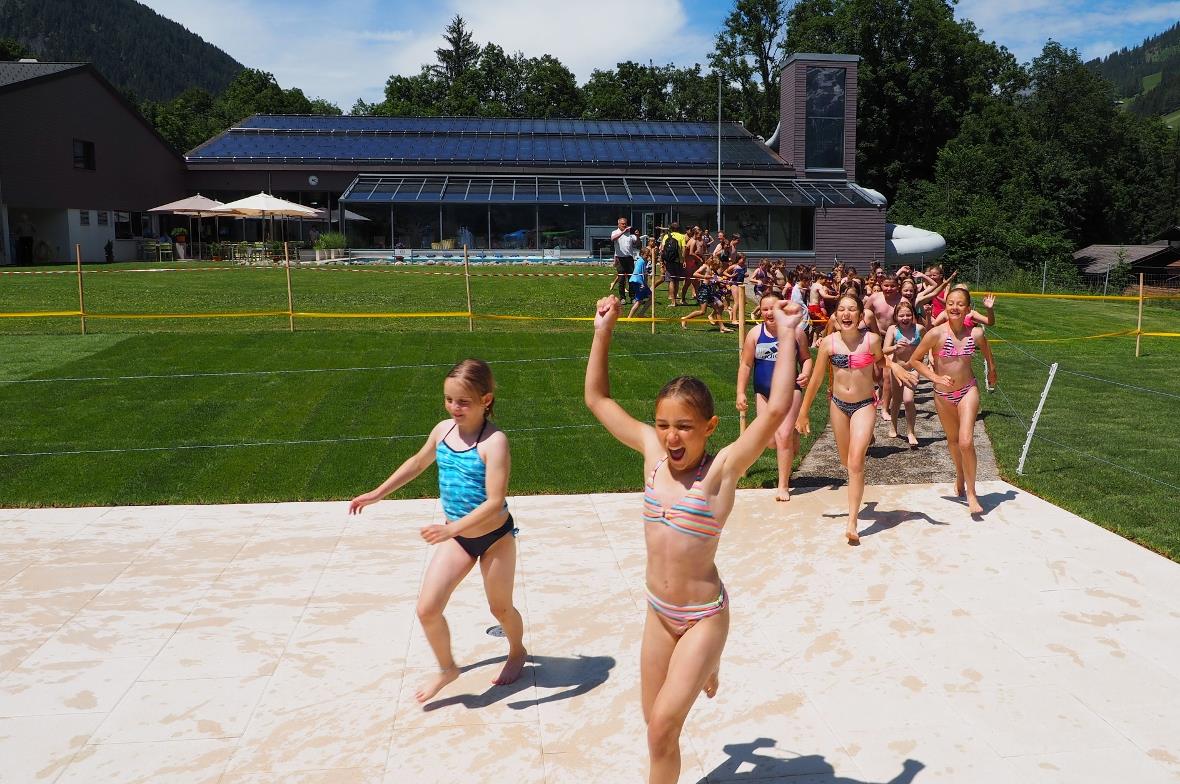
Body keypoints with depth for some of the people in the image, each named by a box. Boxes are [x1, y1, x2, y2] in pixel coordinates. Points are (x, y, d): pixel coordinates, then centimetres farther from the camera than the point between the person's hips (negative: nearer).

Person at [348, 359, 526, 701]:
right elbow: (418, 462, 16)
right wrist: (378, 493, 20)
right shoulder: (443, 429, -5)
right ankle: (446, 668, 25)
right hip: (457, 537, 5)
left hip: (495, 537, -5)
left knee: (500, 608, 15)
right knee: (427, 609, -2)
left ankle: (517, 652, 47)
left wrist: (451, 528, -36)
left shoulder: (494, 441, -25)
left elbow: (495, 502, -29)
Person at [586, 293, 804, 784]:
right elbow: (597, 398, 0)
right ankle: (703, 666, 46)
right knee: (655, 724, 19)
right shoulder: (652, 450, -6)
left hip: (704, 614, -5)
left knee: (663, 725, -8)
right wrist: (603, 331, -6)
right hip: (658, 612, 5)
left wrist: (787, 336, -28)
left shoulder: (723, 467, -17)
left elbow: (776, 410, -30)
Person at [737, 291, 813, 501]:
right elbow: (746, 365, 2)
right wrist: (741, 393, -3)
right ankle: (791, 434, 41)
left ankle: (784, 485, 2)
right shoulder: (755, 334, -2)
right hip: (763, 392, 3)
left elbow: (806, 358, 7)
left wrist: (806, 373, -15)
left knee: (783, 436, -11)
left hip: (789, 390, -2)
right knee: (770, 441, 3)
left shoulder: (795, 331, -4)